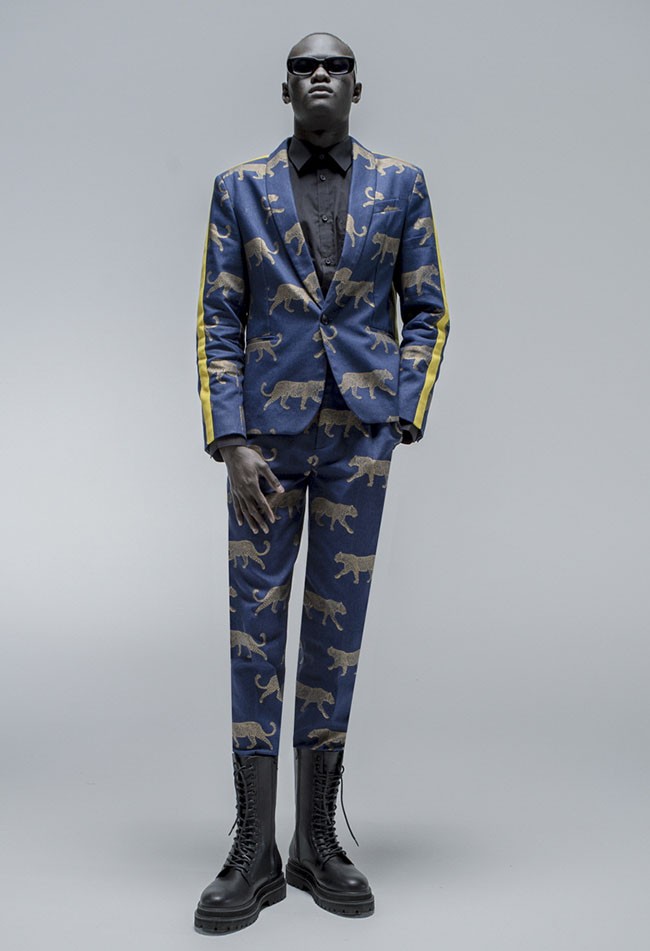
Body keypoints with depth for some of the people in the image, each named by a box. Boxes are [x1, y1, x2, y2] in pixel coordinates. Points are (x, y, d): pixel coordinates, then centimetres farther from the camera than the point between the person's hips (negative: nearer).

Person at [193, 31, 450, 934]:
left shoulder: (401, 183, 9)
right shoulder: (240, 187, 7)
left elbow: (426, 313, 8)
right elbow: (217, 321, 2)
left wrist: (402, 419, -5)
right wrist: (231, 443, -9)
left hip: (359, 433, 1)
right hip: (265, 433, 0)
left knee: (336, 630, 6)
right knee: (255, 628, 0)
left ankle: (318, 840, 18)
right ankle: (254, 854, 9)